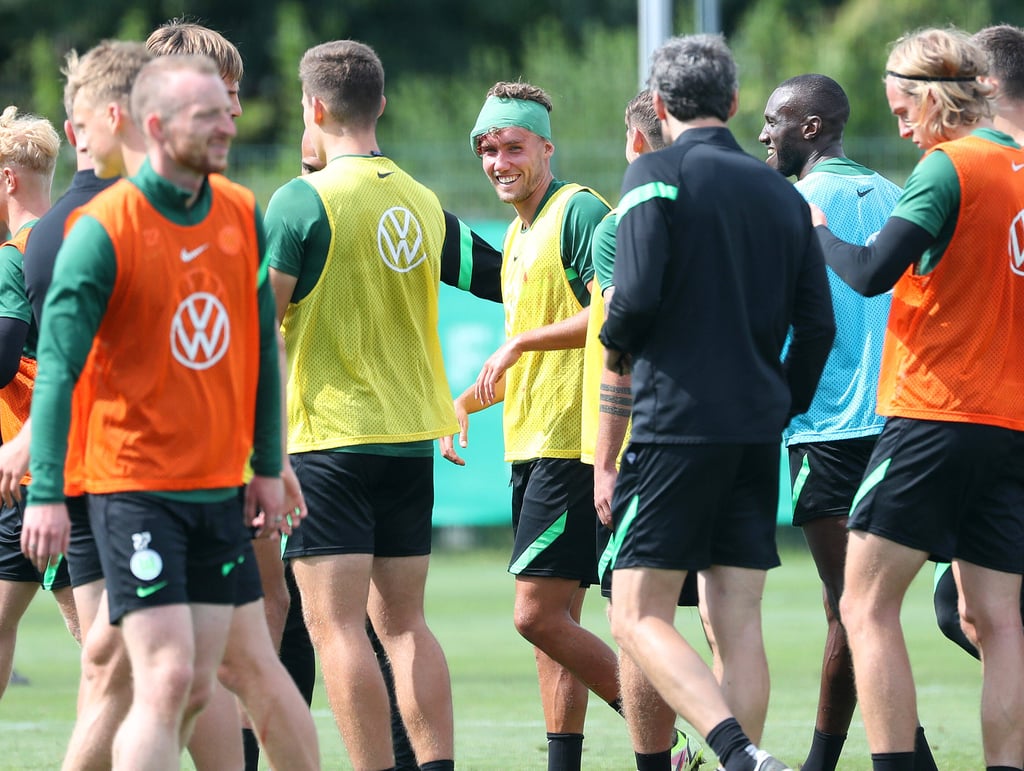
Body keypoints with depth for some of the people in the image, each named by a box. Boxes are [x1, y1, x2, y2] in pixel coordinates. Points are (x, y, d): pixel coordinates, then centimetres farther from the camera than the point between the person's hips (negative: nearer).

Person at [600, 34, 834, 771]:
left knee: (639, 616, -4)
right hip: (755, 433, 6)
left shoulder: (658, 174, -6)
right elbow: (817, 323, 9)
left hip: (676, 423, -6)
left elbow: (638, 292, -16)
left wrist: (616, 345, 6)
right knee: (739, 623, 7)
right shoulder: (781, 192, 12)